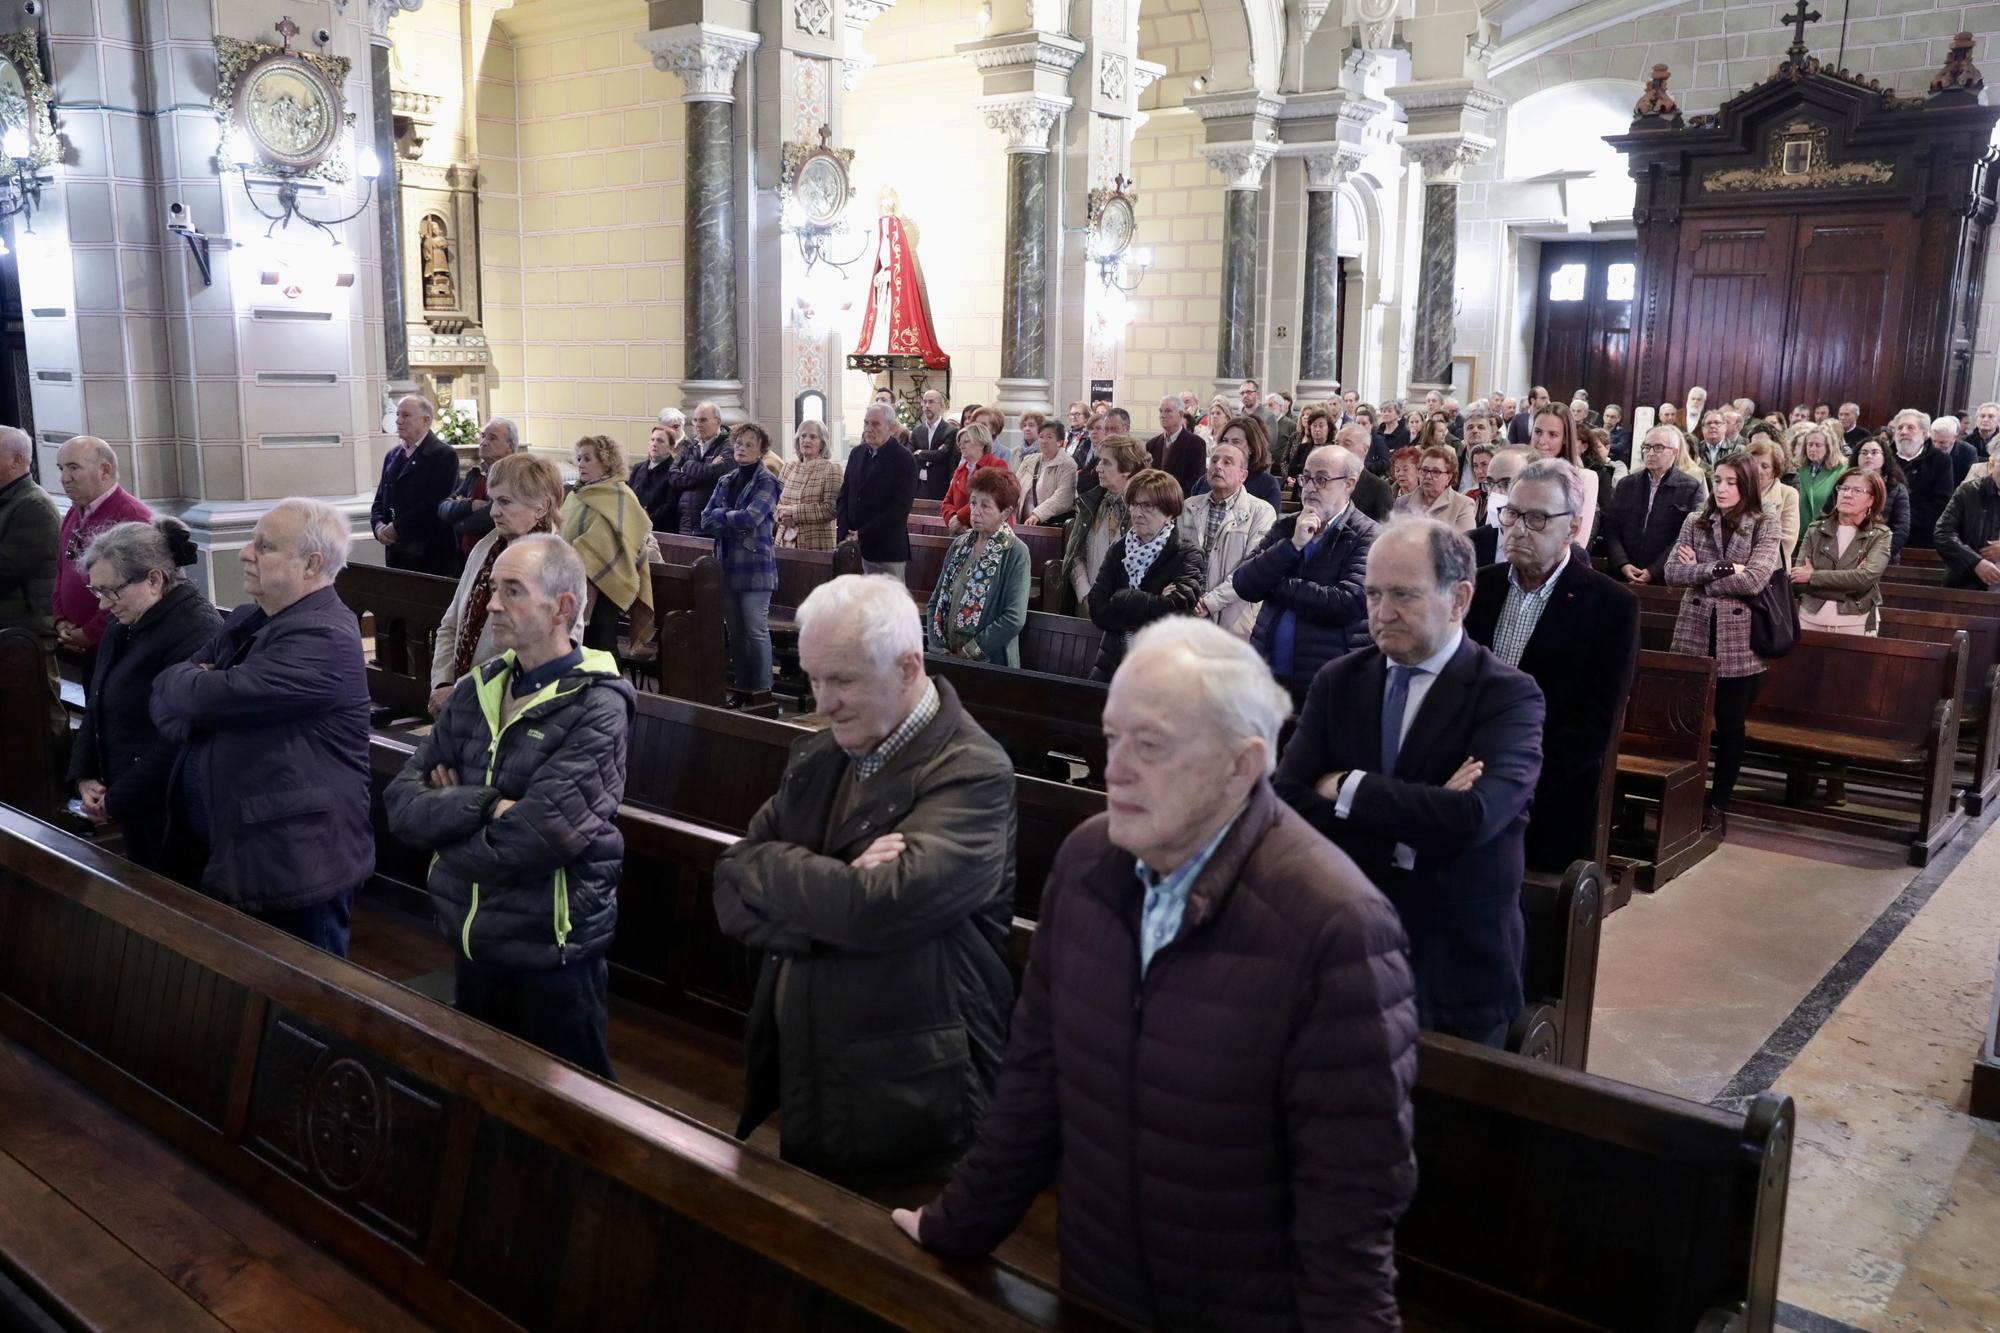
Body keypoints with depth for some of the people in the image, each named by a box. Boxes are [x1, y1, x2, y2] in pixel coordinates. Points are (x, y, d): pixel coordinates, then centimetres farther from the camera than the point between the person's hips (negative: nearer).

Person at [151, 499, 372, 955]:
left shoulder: (325, 638, -20)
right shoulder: (245, 621, 12)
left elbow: (212, 696, -25)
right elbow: (166, 700, 12)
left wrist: (180, 679, -2)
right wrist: (194, 693, -11)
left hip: (296, 867, -9)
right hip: (225, 854, 9)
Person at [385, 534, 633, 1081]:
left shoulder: (595, 708, -17)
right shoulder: (474, 692, 3)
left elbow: (537, 835, -25)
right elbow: (401, 802, -3)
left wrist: (448, 817, -9)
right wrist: (486, 807, -20)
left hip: (552, 955, -6)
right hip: (472, 942, 6)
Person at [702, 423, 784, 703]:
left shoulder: (767, 483, -5)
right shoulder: (725, 482, 14)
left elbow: (750, 518, -19)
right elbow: (707, 521, 5)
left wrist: (721, 516, -3)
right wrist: (735, 519, -10)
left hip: (755, 566, -6)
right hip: (727, 564, 6)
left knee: (756, 631, -5)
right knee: (735, 631, 10)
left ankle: (761, 690, 1)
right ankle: (741, 687, 19)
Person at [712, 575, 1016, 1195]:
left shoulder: (972, 774, -18)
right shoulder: (816, 759, 7)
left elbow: (873, 907, -29)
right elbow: (733, 898, 0)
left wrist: (769, 865, -12)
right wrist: (829, 887, -18)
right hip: (799, 1090, 7)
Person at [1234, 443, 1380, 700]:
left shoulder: (1368, 537, -6)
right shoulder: (1285, 527, 10)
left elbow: (1348, 603, -20)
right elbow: (1243, 585, 0)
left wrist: (1275, 585, -9)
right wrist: (1292, 544, -12)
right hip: (1268, 671, 5)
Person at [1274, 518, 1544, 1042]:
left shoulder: (1509, 696, -11)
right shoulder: (1337, 682, 1)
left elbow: (1471, 818, -27)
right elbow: (1287, 803, -9)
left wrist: (1347, 789, -17)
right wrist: (1407, 837, -20)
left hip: (1454, 972, -3)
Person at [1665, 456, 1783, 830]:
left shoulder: (1765, 526, -1)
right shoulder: (1695, 522, 6)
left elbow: (1754, 580, -15)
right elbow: (1672, 572, -6)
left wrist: (1699, 573, -8)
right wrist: (1721, 568, -16)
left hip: (1739, 641, -2)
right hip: (1693, 635, 2)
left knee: (1730, 726, 7)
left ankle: (1719, 804, 18)